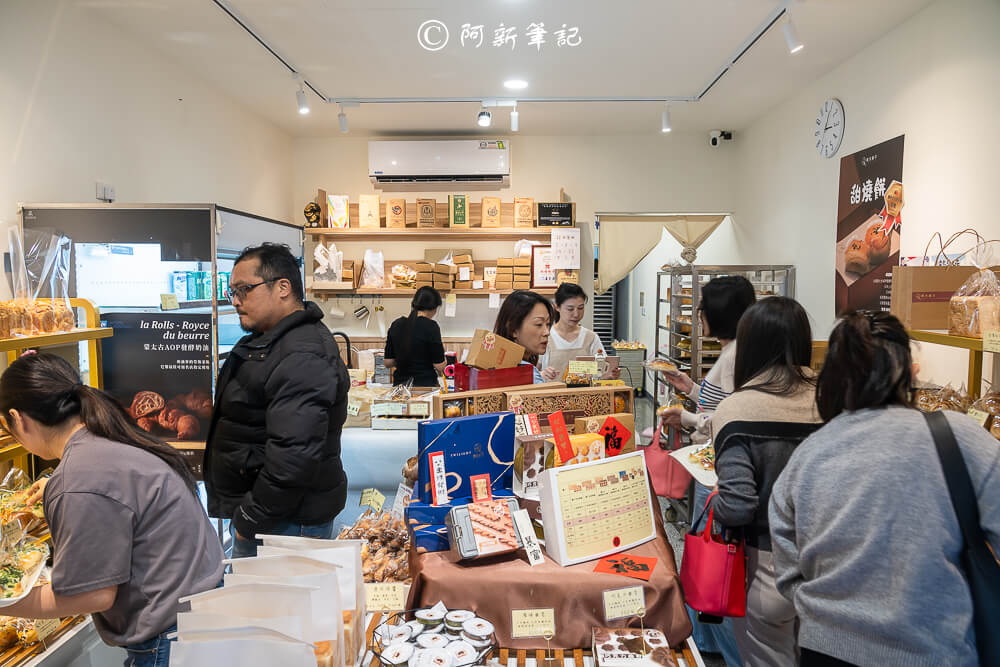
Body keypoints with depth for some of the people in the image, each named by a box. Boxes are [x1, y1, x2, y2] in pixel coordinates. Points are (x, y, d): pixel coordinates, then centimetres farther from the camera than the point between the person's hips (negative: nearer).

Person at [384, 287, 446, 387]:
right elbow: (439, 366, -10)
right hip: (425, 385, -5)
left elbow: (388, 363, 7)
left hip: (400, 383, 5)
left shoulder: (396, 325, 5)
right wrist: (442, 350, 9)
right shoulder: (430, 326, -11)